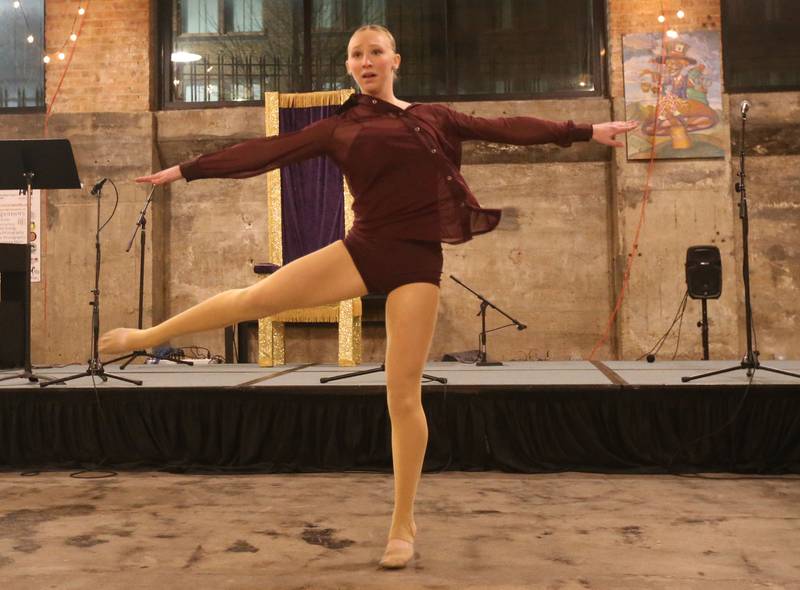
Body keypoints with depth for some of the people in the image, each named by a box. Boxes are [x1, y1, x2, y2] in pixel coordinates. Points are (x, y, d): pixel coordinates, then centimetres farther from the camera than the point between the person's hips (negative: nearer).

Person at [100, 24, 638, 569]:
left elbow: (507, 129, 14)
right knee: (257, 299, -13)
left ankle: (403, 524, 10)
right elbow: (267, 151, 6)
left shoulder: (433, 117, 13)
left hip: (417, 259, -1)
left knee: (403, 393, -2)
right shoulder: (338, 128, 10)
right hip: (363, 248, 1)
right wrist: (187, 170, 3)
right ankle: (146, 336, 9)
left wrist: (586, 131, 15)